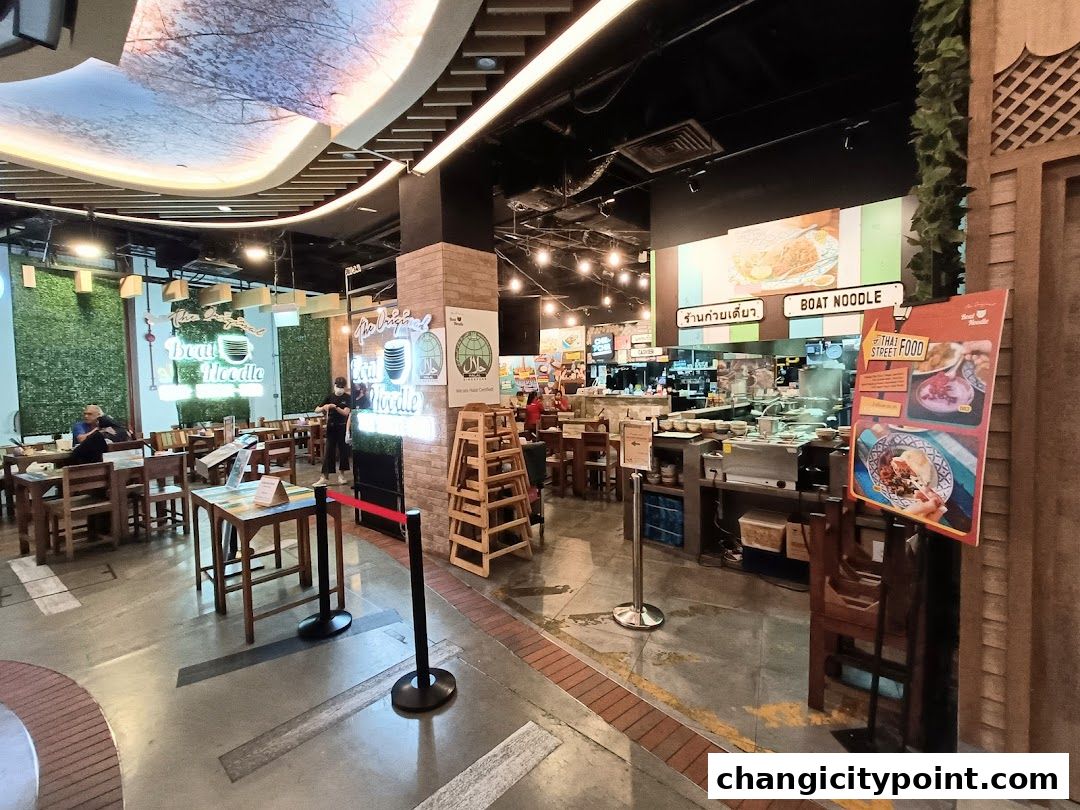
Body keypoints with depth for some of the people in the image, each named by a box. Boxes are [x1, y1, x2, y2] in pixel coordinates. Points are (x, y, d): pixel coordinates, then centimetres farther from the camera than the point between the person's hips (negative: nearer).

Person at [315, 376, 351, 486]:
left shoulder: (347, 398, -2)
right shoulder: (330, 397, 5)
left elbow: (346, 412, -15)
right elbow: (316, 410, 3)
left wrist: (335, 407, -29)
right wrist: (323, 407, -19)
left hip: (343, 427, -2)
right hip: (331, 427, 2)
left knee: (343, 451, 5)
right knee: (328, 452, -1)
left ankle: (341, 474, 20)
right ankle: (325, 477, -1)